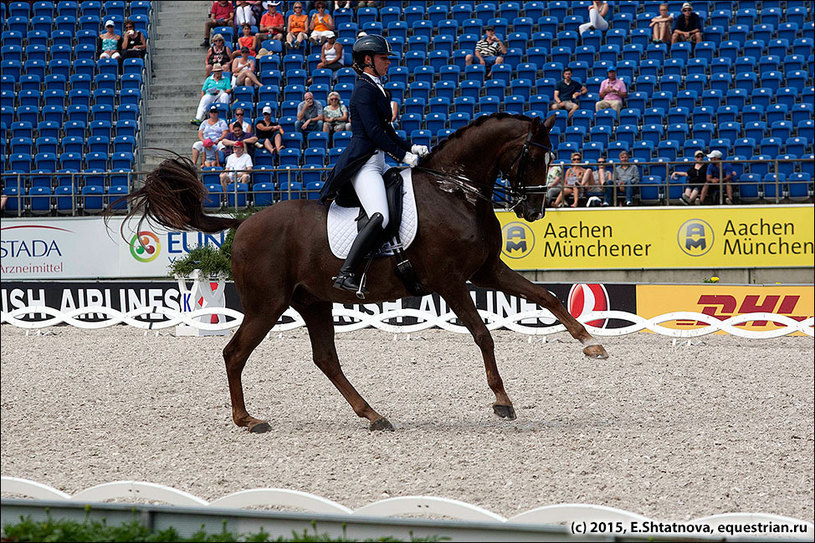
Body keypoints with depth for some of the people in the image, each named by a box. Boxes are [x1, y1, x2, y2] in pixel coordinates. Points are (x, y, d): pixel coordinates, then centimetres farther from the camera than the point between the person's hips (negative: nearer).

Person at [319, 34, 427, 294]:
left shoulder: (376, 88, 19)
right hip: (363, 163, -11)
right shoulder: (364, 89, -11)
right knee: (380, 217, -26)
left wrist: (410, 148, 12)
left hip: (377, 162, 11)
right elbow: (374, 132, -18)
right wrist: (403, 156, -14)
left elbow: (386, 130, 24)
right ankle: (345, 274, -30)